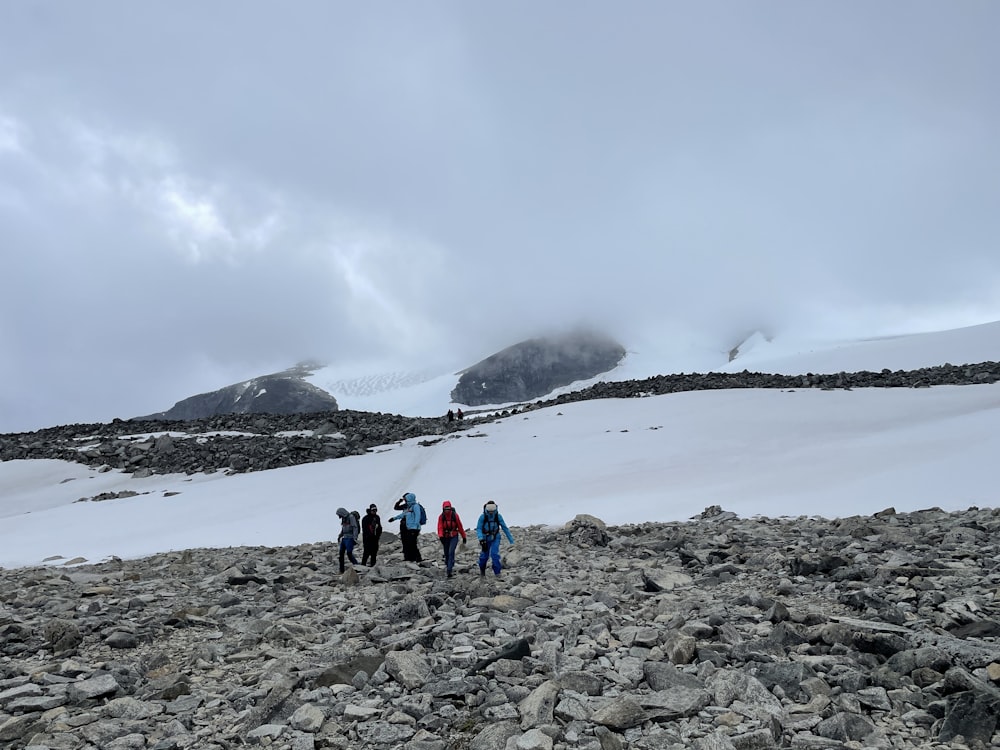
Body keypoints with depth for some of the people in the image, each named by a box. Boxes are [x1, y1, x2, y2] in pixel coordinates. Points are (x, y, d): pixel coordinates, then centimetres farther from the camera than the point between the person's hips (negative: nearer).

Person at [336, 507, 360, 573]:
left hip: (350, 538, -8)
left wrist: (355, 538, -21)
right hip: (344, 538, 8)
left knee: (349, 553, -14)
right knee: (341, 553, 5)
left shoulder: (351, 517, -11)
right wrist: (339, 536, 18)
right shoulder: (343, 518, 14)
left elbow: (355, 528, -16)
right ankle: (341, 570, 11)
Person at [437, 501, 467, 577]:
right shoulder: (441, 517, -6)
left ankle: (449, 570, -20)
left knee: (451, 552, -18)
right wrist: (441, 536, -33)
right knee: (446, 553, 11)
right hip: (445, 537, 2)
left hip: (454, 537, -2)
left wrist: (464, 537, 4)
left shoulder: (455, 515, -9)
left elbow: (460, 526, -2)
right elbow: (440, 527, -15)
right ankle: (447, 564, 39)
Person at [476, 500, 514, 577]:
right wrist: (480, 538, -36)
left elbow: (505, 528, -9)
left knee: (494, 554, -18)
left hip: (495, 538, 0)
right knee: (484, 555, 5)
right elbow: (478, 528, -18)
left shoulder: (498, 516, -16)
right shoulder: (482, 517, -19)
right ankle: (482, 569, 32)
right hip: (485, 539, 0)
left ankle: (497, 572, -7)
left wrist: (511, 540, -7)